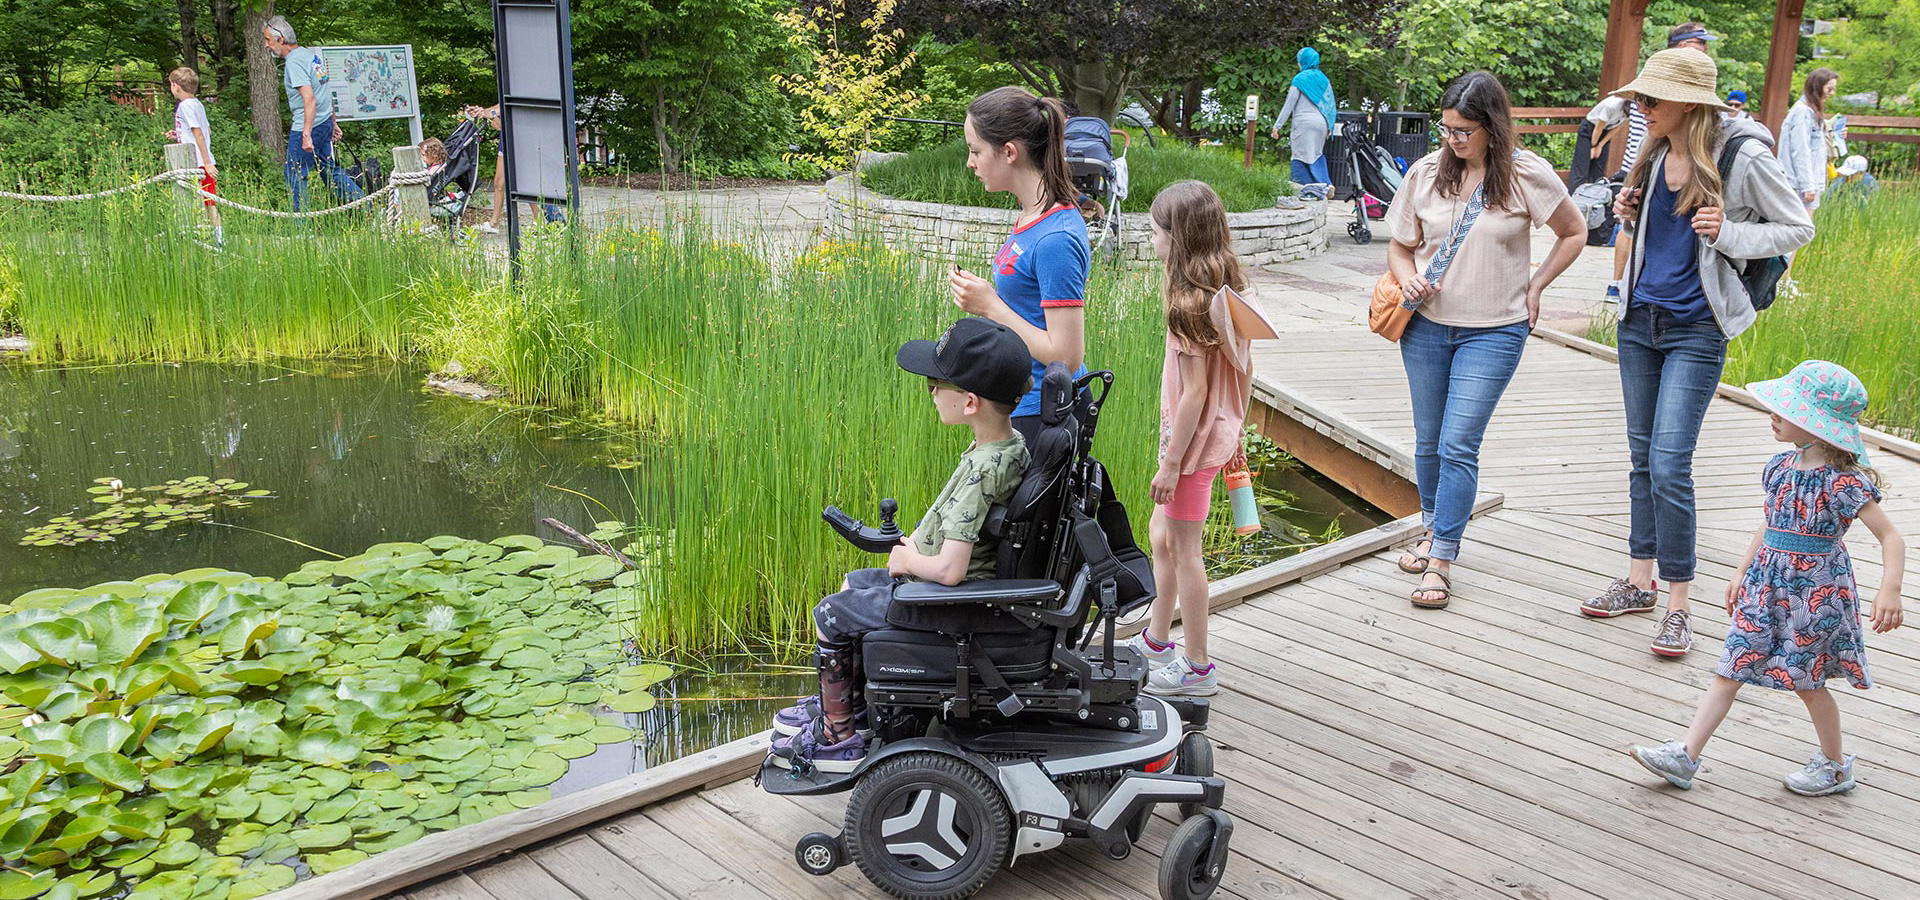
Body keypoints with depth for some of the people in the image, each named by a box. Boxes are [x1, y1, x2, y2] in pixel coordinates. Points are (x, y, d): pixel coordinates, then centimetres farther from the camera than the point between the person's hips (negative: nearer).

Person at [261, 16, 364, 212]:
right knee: (330, 171, 17)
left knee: (294, 176, 1)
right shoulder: (311, 53, 12)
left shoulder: (294, 62, -17)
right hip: (326, 122, 9)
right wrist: (333, 123, 25)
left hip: (309, 125, -9)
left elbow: (310, 100, -26)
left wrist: (306, 134, -29)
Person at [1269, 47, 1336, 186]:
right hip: (1321, 123, 6)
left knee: (1301, 156, -2)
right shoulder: (1324, 79, 13)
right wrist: (1329, 126, 21)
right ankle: (1325, 187, 9)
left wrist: (1277, 126, -4)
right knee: (1316, 155, 15)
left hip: (1303, 122, -6)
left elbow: (1289, 104, -7)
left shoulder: (1300, 79, -5)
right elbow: (1331, 104, 15)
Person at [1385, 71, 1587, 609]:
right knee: (1428, 441, 13)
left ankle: (1441, 560, -2)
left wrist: (1535, 287, 1)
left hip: (1493, 332, -3)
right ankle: (1434, 529, 34)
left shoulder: (1527, 175, -7)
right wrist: (1408, 279, -10)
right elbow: (1400, 246, 10)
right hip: (1427, 326, 3)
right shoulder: (1427, 172, 0)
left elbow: (1574, 233, 8)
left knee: (1459, 446, -9)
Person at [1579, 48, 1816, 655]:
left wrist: (1728, 234, -19)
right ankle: (1641, 581, 23)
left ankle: (1677, 606, 1)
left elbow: (1799, 228, -4)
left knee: (1669, 466, -11)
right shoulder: (1657, 153, 6)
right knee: (1643, 458, 12)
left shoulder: (1743, 158, -12)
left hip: (1695, 331, -6)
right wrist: (1628, 214, 2)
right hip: (1640, 319, 7)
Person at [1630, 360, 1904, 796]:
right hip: (1768, 585, 6)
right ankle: (1685, 756, 4)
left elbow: (1891, 538, -17)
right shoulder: (1781, 467, 3)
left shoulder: (1843, 482, -17)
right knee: (1729, 671, 3)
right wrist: (1742, 571, 19)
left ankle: (1836, 765, 32)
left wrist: (1889, 590, -29)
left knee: (1808, 681, 9)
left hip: (1816, 593, -6)